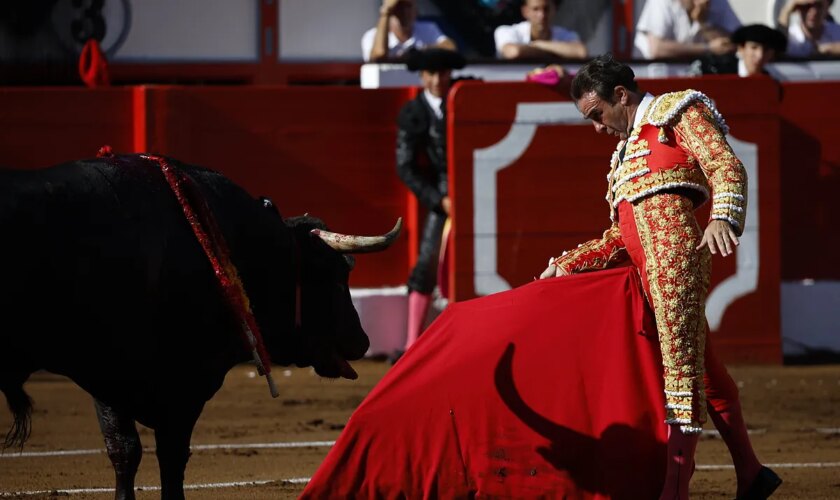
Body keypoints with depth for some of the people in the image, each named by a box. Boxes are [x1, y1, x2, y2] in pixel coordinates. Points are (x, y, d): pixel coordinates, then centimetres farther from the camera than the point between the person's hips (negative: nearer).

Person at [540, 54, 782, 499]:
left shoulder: (678, 112, 8)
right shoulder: (625, 153, 32)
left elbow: (727, 167, -7)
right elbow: (619, 241, 32)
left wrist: (724, 217, -26)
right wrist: (565, 264, 24)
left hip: (674, 248, -9)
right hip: (648, 263, 9)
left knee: (682, 363, -13)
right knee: (703, 368, 10)